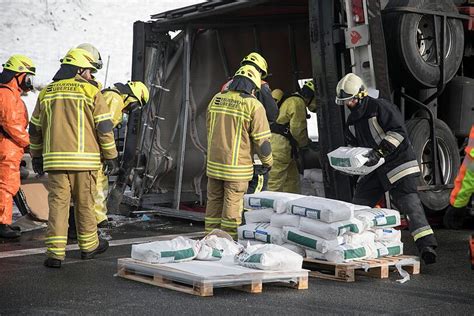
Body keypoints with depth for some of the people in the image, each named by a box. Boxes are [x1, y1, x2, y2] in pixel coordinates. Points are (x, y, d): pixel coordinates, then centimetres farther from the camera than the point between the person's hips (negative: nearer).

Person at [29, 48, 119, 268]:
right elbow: (104, 127, -4)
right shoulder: (91, 92, -2)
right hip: (84, 159, -3)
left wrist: (36, 156, 26)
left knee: (58, 203, 2)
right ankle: (89, 246, 24)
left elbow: (35, 128, 16)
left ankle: (55, 252, -4)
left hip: (55, 159, 3)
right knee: (84, 204, 10)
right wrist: (110, 157, 3)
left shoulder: (46, 93, 11)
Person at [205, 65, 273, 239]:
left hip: (214, 164, 5)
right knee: (232, 205, 3)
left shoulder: (216, 99, 6)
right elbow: (261, 139, -9)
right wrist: (267, 161, 7)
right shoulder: (254, 105, -10)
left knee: (214, 202, 14)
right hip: (237, 166, -5)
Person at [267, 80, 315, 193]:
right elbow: (297, 129, -17)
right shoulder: (298, 103, -11)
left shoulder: (291, 100, 23)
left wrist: (304, 141, 19)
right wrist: (304, 144, 0)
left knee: (292, 178, 16)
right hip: (281, 143, -11)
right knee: (276, 181, -10)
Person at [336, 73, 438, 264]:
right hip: (375, 168, 8)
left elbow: (399, 131, -22)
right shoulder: (352, 121, 12)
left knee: (409, 203, -18)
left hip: (398, 162, -8)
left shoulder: (381, 107, -14)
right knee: (359, 203, 7)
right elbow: (353, 143, 23)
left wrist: (380, 151, -28)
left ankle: (426, 245, -25)